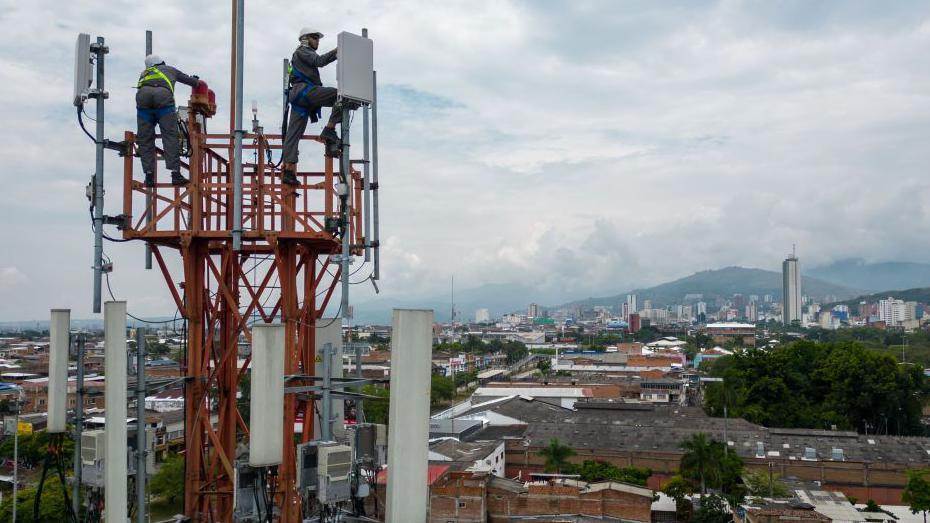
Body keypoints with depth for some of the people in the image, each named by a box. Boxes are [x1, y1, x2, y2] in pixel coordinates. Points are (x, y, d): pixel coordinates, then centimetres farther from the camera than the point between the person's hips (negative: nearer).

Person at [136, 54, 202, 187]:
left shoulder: (144, 74, 40)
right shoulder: (170, 70, 35)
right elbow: (191, 81, 45)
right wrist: (196, 81, 68)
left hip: (142, 96, 2)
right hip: (163, 96, -2)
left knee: (145, 139, 6)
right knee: (170, 137, -3)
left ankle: (149, 176, 1)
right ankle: (176, 174, -13)